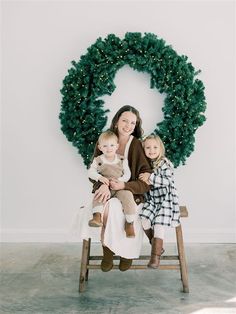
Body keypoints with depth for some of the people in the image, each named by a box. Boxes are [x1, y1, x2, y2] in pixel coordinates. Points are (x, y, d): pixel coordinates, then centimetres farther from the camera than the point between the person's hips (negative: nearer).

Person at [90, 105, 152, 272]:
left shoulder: (138, 146, -7)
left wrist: (124, 186, -22)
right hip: (106, 192, 2)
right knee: (105, 207, -30)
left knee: (111, 207, -32)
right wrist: (103, 185, -21)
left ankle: (109, 248, -9)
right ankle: (108, 250, -11)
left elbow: (147, 181, -8)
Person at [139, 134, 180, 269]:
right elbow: (141, 181, 11)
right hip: (151, 199, 5)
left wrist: (150, 177, -25)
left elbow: (167, 180, -20)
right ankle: (157, 246, 8)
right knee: (144, 220, -15)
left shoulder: (165, 163, -9)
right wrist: (144, 181, -12)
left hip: (165, 199, -5)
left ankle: (156, 255, -7)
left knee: (159, 225, -18)